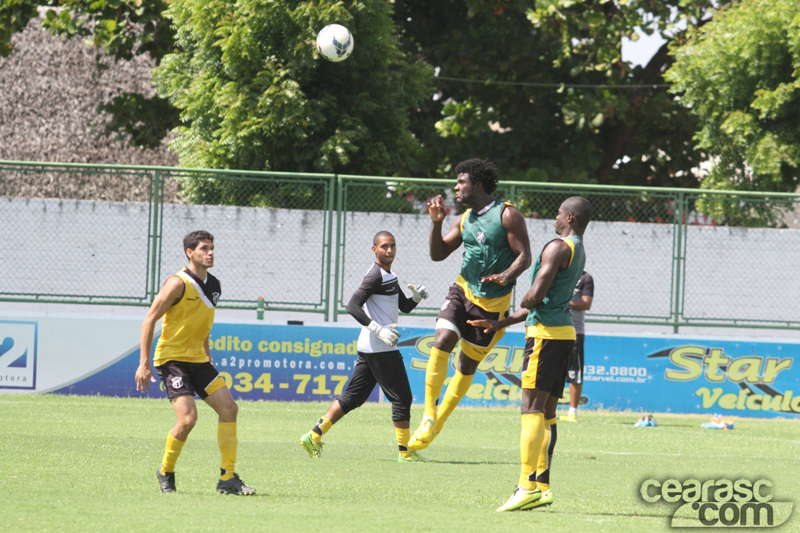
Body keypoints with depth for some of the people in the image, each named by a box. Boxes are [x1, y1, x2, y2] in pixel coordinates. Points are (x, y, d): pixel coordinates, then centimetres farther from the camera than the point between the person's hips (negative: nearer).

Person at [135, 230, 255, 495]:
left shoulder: (213, 285, 9)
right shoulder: (178, 284, -14)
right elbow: (149, 320, -13)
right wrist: (144, 363, -17)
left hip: (197, 358, 8)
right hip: (172, 357, -8)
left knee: (229, 408, -3)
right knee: (188, 418, -19)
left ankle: (228, 478, 2)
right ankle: (166, 472, 5)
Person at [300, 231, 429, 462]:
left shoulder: (389, 276, 19)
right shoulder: (376, 276, -12)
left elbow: (405, 307, 25)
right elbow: (353, 306, -21)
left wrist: (417, 296, 3)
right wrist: (378, 329, -28)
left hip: (368, 348, 10)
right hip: (381, 348, -10)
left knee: (353, 397, 10)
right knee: (402, 398, -4)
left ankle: (314, 436, 7)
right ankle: (405, 451, 2)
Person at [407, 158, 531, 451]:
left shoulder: (508, 216, -9)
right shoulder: (464, 220, 9)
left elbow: (524, 256, -13)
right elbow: (438, 254, 10)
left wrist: (507, 276, -32)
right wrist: (436, 222, -5)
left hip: (492, 303, -4)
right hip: (462, 291, 4)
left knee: (468, 366, 5)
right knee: (442, 341, -20)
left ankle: (436, 425, 17)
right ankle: (429, 414, -14)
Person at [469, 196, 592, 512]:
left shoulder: (558, 248, -12)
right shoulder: (578, 253, 19)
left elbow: (535, 296, -22)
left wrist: (524, 303, 4)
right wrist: (500, 324, 29)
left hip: (546, 333, -10)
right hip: (563, 330, 10)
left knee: (531, 408, -13)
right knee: (547, 412, 12)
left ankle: (527, 486, -21)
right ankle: (542, 486, 13)